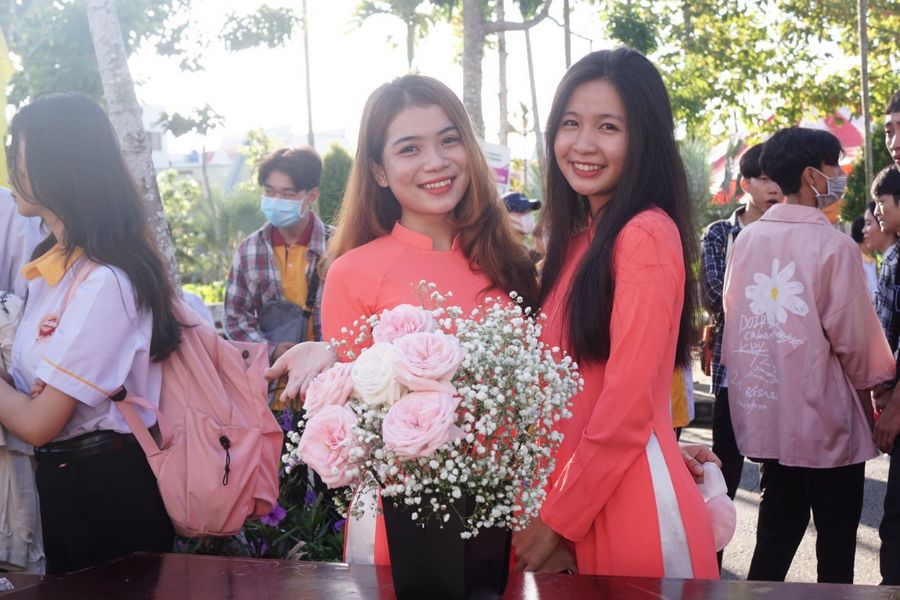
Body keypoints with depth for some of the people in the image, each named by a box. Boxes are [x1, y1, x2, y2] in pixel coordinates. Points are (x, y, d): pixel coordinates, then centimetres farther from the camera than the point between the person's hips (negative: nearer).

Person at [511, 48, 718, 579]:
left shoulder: (647, 236, -16)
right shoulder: (579, 236, 10)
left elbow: (628, 405, -19)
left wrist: (557, 521, -12)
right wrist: (554, 508, 4)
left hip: (631, 500, -8)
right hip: (578, 487, 8)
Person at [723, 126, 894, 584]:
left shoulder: (746, 241, 2)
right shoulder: (833, 246, -15)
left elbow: (733, 320, 6)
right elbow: (854, 336, -12)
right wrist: (868, 390, 6)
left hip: (766, 413, 6)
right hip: (826, 418, -5)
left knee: (777, 529, 17)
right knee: (836, 542, 9)